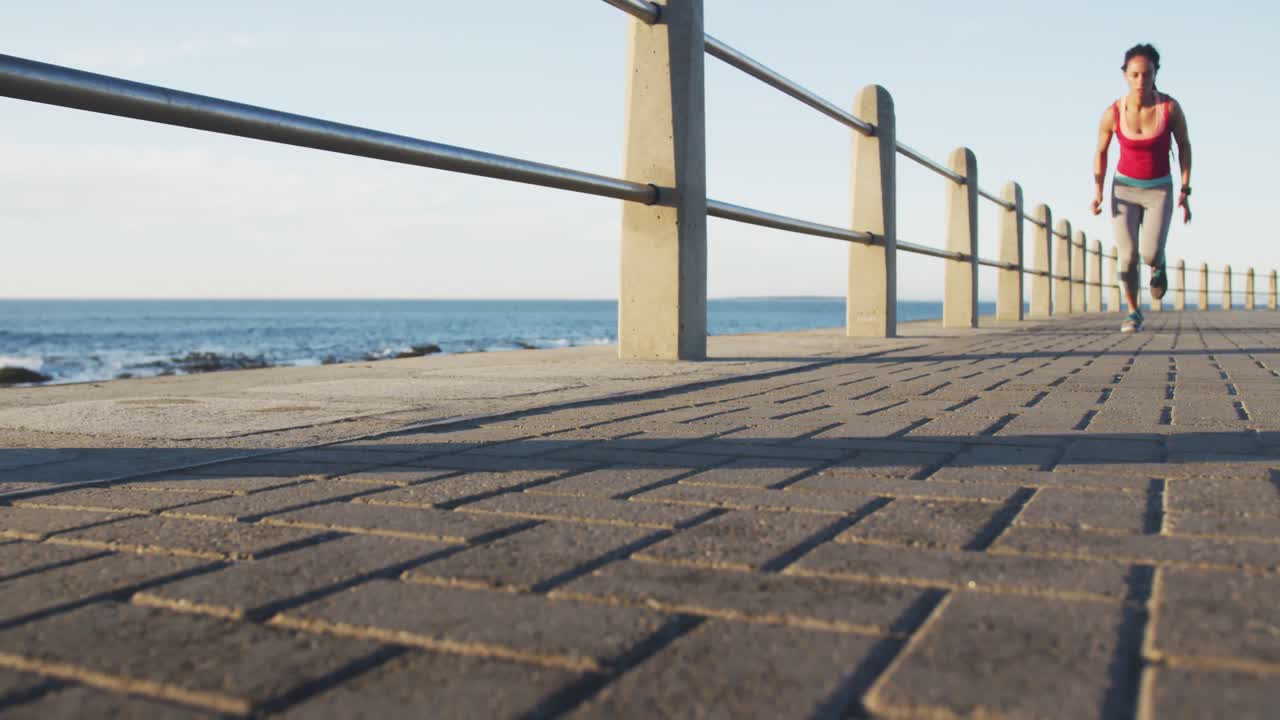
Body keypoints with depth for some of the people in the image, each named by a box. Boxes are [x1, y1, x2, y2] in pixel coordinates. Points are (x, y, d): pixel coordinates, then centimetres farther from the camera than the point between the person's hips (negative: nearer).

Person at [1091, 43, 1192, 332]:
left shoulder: (1170, 107, -16)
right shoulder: (1112, 113, -14)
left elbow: (1184, 146, -2)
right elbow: (1101, 152, 2)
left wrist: (1185, 191, -5)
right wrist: (1098, 192, -9)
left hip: (1159, 190, -1)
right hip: (1124, 189, 1)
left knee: (1150, 254, -18)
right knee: (1128, 256, -11)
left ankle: (1159, 265, 22)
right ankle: (1134, 312, 12)